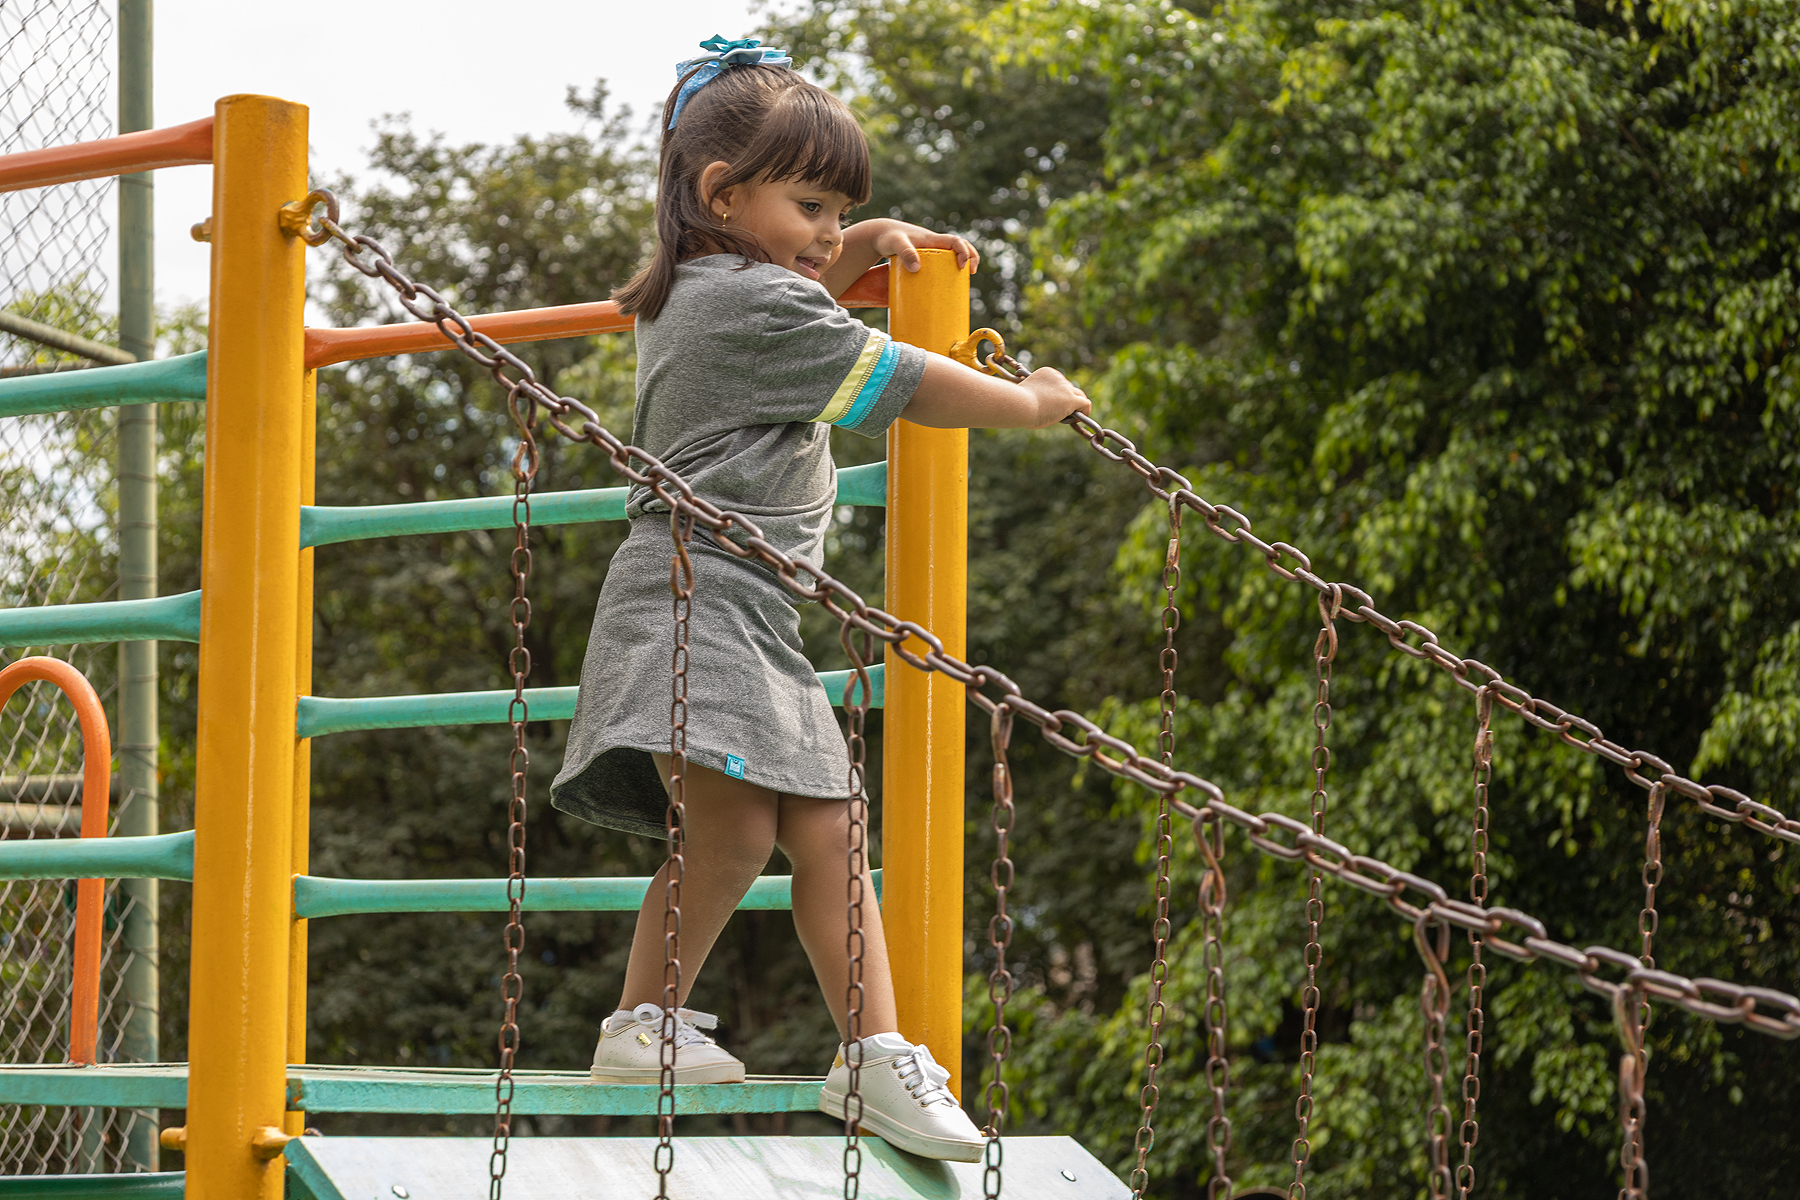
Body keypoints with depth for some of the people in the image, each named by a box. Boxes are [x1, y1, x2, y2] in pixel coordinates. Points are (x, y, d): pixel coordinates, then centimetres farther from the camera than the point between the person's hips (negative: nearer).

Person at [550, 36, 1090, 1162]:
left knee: (829, 836, 3)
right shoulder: (758, 304, -10)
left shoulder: (691, 293, 20)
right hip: (701, 605, -11)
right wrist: (1032, 401, 9)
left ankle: (879, 1051, 1)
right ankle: (643, 1024, -9)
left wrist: (859, 249, 31)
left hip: (756, 625, 11)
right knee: (734, 828, -21)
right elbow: (907, 386, -6)